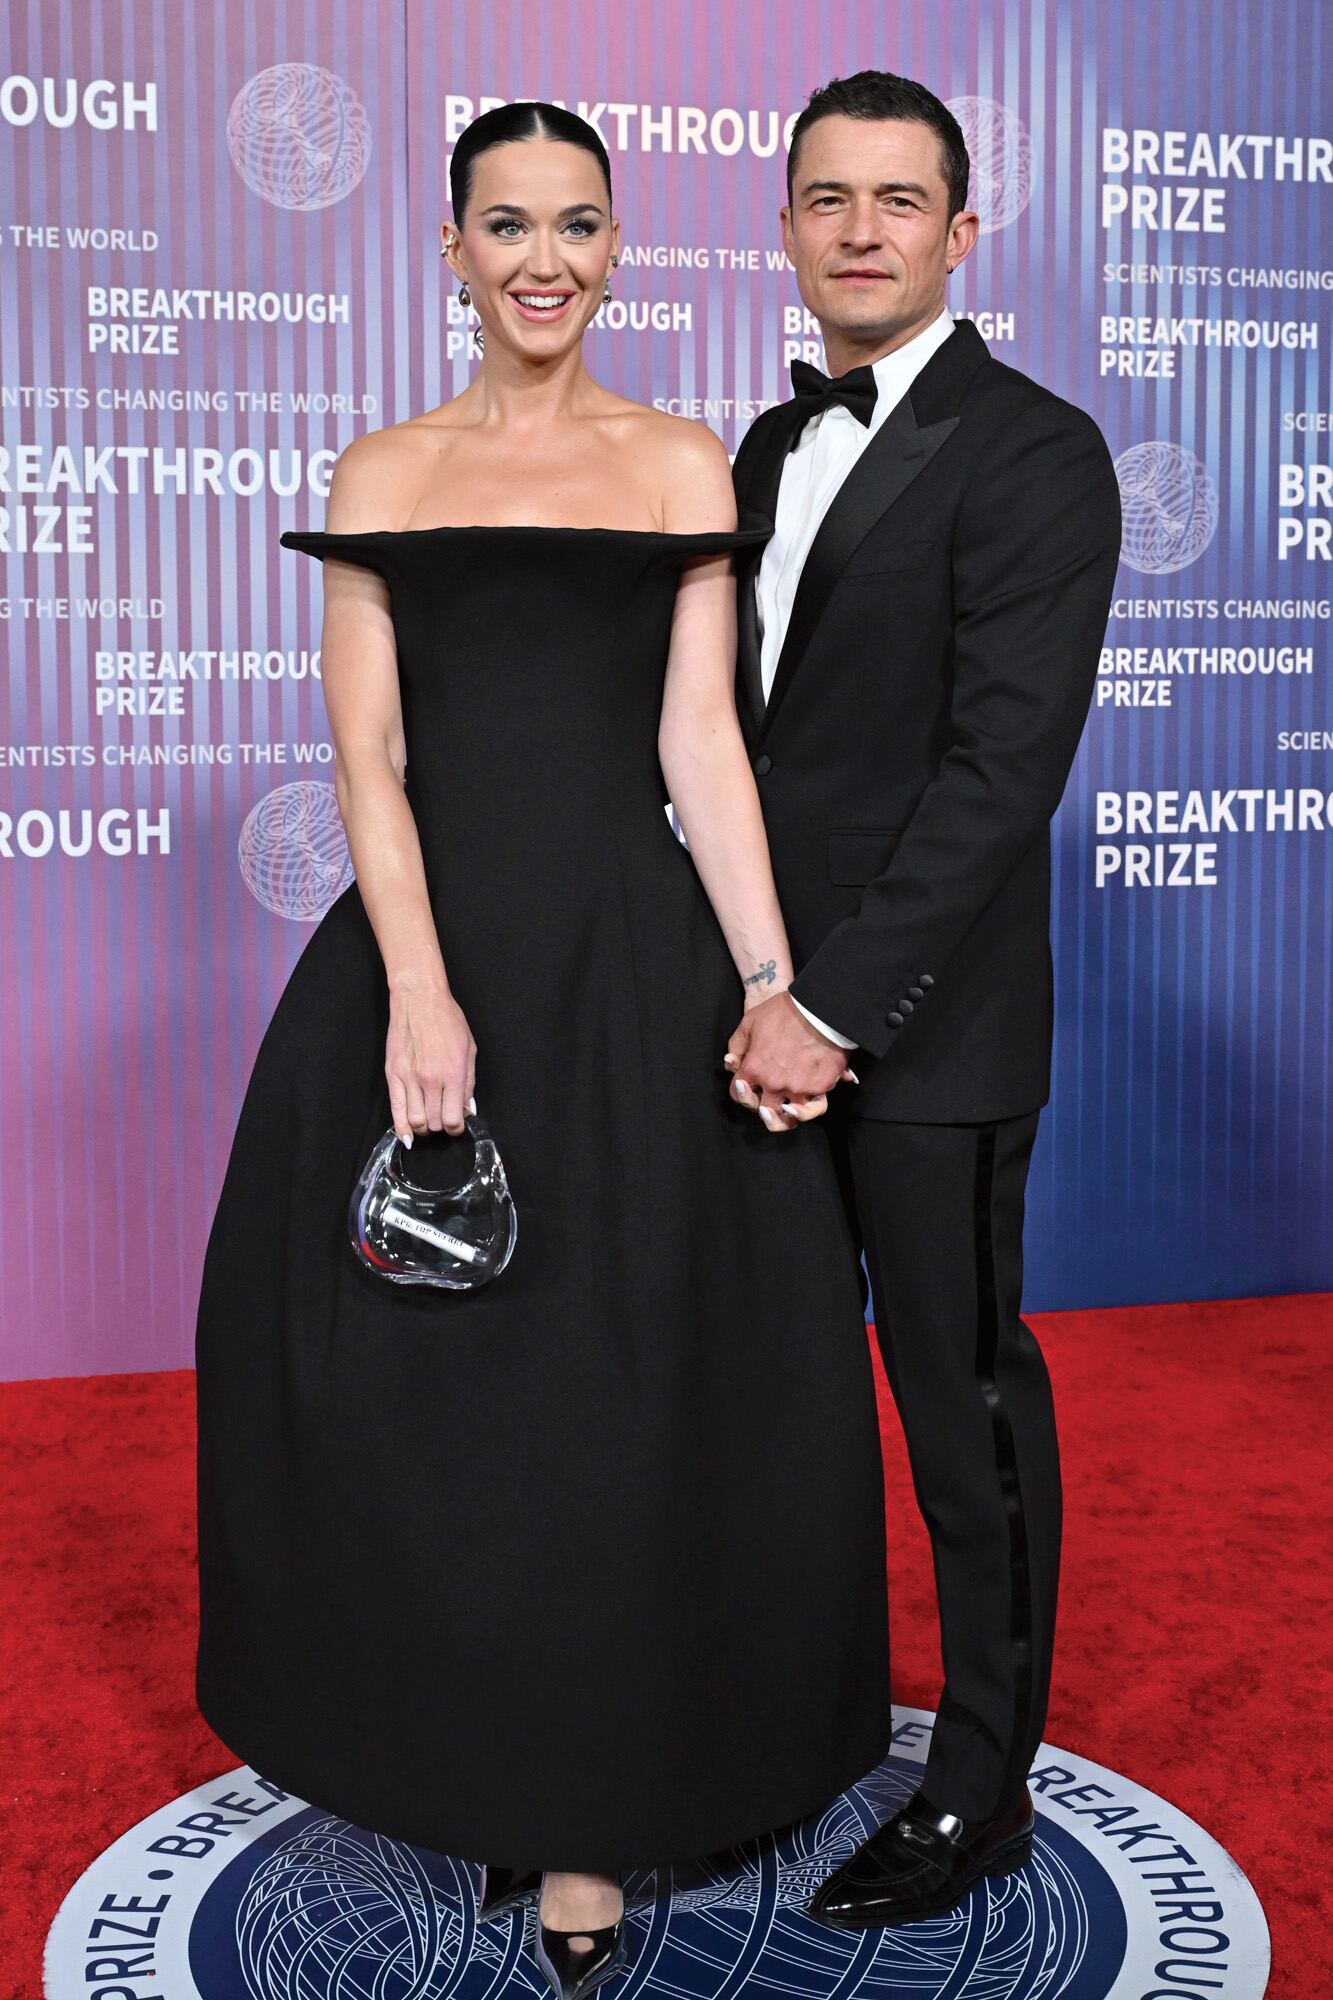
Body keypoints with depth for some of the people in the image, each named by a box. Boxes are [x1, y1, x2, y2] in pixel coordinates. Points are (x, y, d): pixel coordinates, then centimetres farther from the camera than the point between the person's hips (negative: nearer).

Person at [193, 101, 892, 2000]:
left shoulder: (682, 464, 8)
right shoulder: (383, 475, 10)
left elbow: (699, 736, 2)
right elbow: (368, 753, 1)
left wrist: (772, 979, -9)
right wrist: (417, 989, -13)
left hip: (631, 953, -1)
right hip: (428, 937, 1)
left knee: (628, 1384, 1)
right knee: (421, 1376, 6)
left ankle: (591, 1808, 17)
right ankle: (471, 1762, 28)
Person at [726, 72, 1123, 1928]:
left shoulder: (1032, 451, -10)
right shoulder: (770, 447, 14)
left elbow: (1006, 763, -18)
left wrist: (836, 1002, -20)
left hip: (926, 1026, -7)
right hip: (777, 1005, 7)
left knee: (967, 1394, 6)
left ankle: (983, 1788, 24)